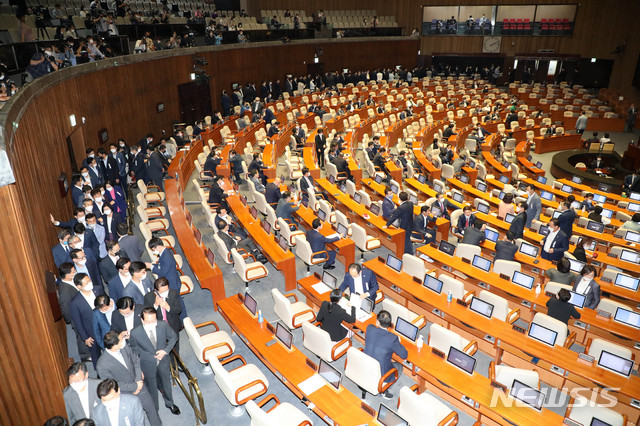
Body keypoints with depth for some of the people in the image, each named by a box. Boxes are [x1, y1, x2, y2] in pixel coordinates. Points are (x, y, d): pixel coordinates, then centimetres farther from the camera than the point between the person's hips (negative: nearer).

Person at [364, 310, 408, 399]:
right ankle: (384, 390, 19)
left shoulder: (369, 328, -13)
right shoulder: (392, 338, -26)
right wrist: (398, 343, 4)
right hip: (380, 375, -4)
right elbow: (404, 355, -12)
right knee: (399, 367, 24)